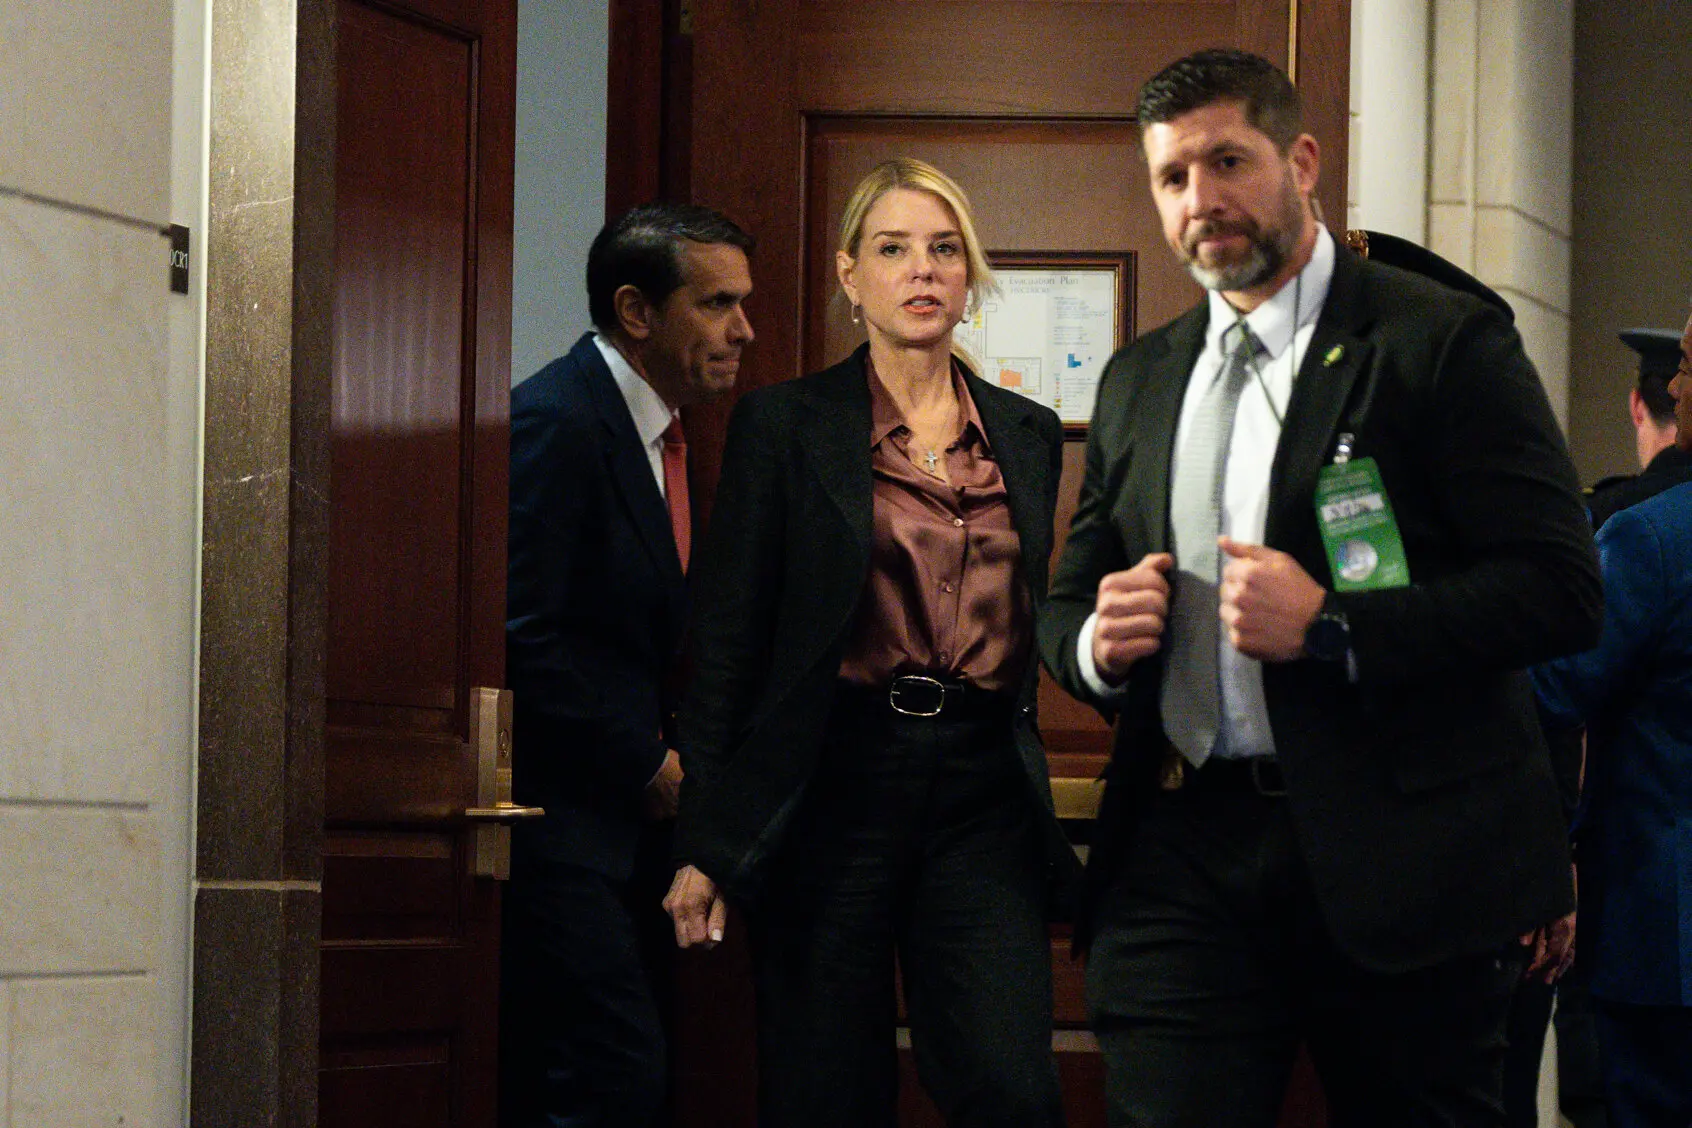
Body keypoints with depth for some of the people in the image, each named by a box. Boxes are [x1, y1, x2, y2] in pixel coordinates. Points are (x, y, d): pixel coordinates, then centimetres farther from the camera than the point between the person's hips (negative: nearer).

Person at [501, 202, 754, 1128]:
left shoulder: (658, 432, 17)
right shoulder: (555, 422, -13)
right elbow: (521, 637, -19)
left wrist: (671, 759, 6)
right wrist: (650, 768, -12)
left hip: (627, 818, 10)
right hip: (558, 821, -10)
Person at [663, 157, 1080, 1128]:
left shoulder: (1030, 436, 13)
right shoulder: (784, 426, 2)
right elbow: (729, 639, 0)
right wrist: (704, 845, -4)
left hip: (985, 792, 3)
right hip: (835, 784, -2)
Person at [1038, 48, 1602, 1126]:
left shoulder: (1446, 341, -2)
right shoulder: (1138, 379, 17)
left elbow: (1562, 590, -10)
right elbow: (1068, 600, 23)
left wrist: (1332, 628, -19)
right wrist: (1096, 642, -2)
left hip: (1396, 863, -4)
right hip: (1184, 859, 4)